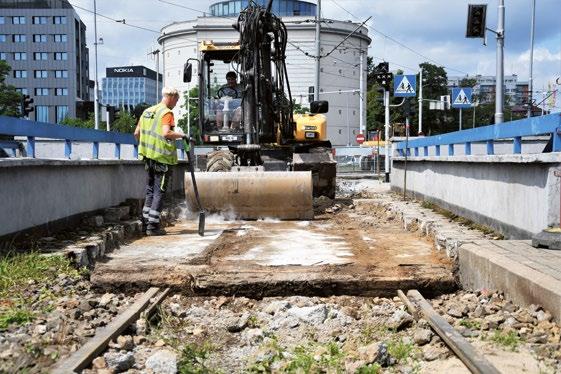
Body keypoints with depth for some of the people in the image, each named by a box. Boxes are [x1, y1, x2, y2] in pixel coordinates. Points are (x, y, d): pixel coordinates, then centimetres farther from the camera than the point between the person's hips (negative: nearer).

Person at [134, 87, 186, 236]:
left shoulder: (147, 111, 13)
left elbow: (137, 133, 15)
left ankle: (146, 222, 19)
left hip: (148, 156, 7)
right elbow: (166, 133, -26)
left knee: (150, 190, 17)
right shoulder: (167, 113, -11)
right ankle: (153, 226, 0)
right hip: (162, 157, -7)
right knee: (159, 191, -1)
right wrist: (181, 135, -12)